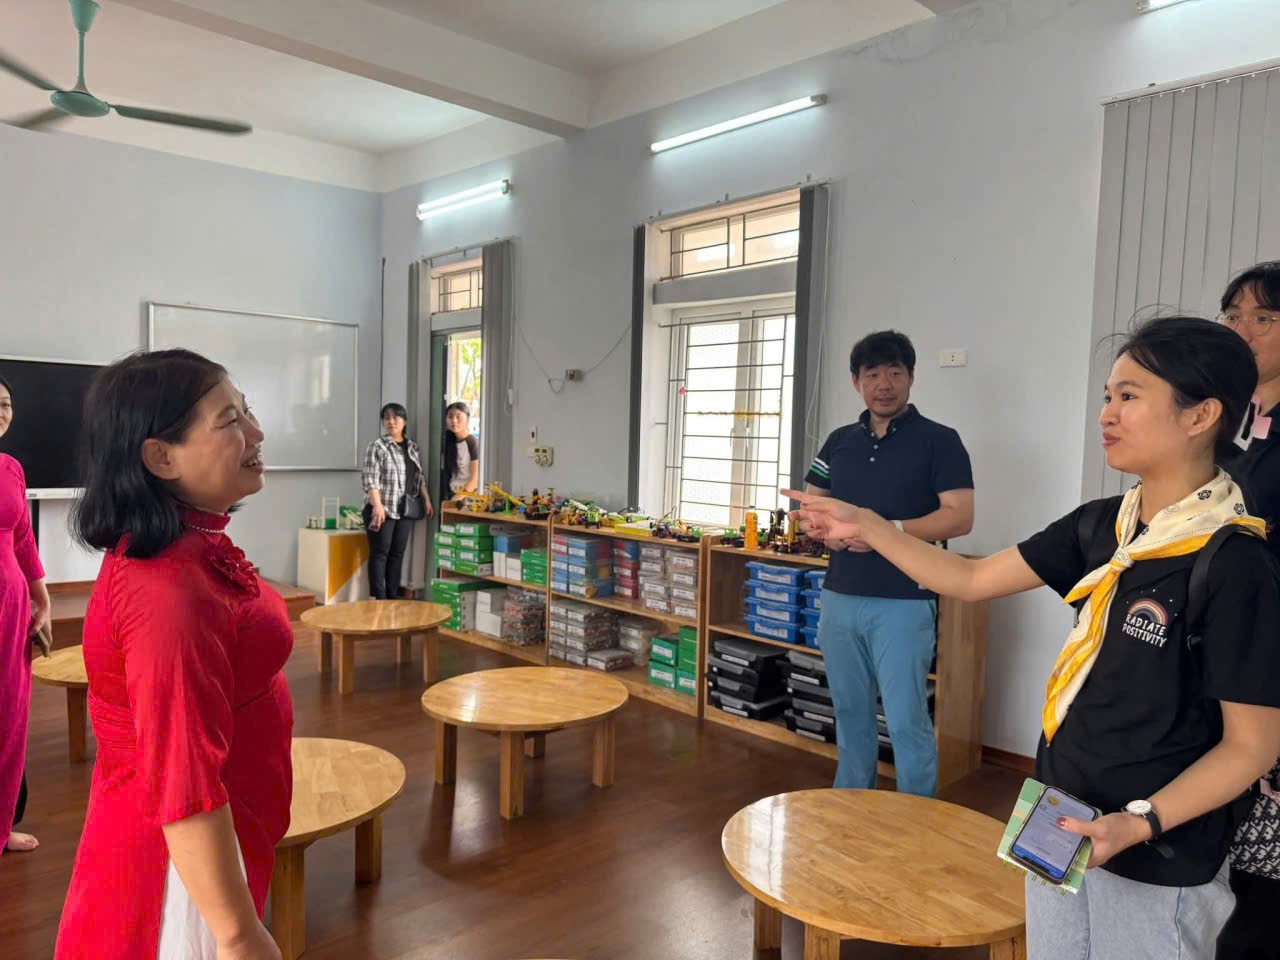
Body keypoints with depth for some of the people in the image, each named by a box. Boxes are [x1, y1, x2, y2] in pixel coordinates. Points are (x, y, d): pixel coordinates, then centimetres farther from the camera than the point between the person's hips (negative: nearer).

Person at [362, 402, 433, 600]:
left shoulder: (412, 447, 13)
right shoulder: (377, 447, -6)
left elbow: (419, 478, 20)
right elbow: (371, 480, -14)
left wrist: (426, 499, 13)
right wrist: (377, 506, -24)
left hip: (405, 511, 6)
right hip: (382, 510, -6)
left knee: (397, 554, 9)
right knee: (380, 554, -3)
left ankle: (393, 597, 15)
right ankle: (379, 599, -1)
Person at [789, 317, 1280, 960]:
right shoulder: (1102, 526, -1)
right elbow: (971, 580, 3)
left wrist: (1140, 823, -24)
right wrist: (866, 527, -3)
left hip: (1155, 859, -6)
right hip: (1060, 826, 6)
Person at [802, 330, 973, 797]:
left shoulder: (939, 440, -4)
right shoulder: (840, 441, 11)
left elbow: (959, 517, -11)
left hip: (904, 601, -5)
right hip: (840, 597, 5)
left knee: (907, 720, -1)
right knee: (850, 714, 16)